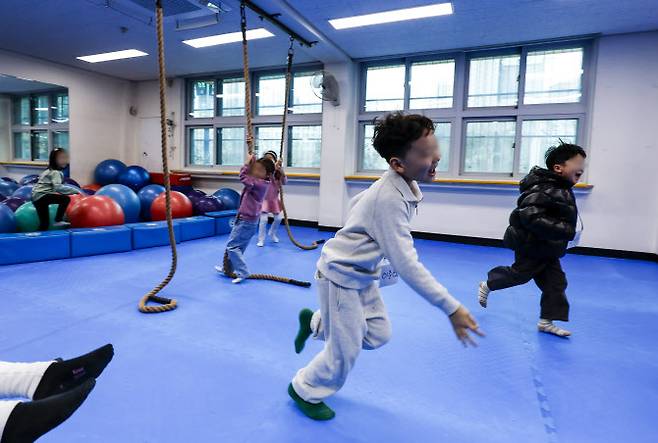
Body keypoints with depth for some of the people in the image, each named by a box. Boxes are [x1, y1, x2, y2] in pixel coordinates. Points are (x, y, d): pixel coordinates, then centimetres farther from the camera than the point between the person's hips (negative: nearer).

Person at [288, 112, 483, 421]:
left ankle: (314, 322, 33)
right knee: (345, 351, 5)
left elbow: (356, 204, 13)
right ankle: (304, 391, 34)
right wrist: (451, 307, -29)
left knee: (378, 335, 14)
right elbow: (406, 265, -32)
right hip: (340, 276, -8)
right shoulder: (389, 200, -32)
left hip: (362, 275, 8)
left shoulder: (402, 185, -3)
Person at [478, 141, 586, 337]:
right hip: (531, 246, -10)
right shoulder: (544, 190, -26)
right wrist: (565, 230, -34)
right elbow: (531, 217, -36)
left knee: (555, 282, 9)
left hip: (548, 248, 10)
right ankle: (487, 286, 32)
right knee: (519, 274, 6)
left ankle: (546, 321, 19)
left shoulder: (562, 189, 6)